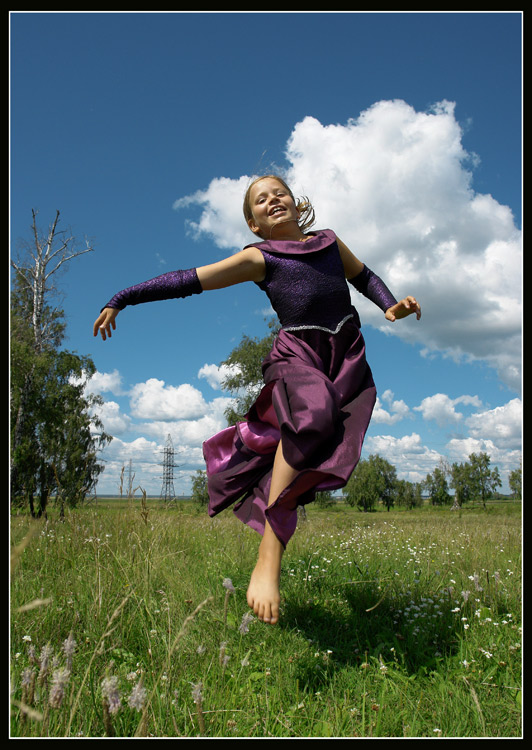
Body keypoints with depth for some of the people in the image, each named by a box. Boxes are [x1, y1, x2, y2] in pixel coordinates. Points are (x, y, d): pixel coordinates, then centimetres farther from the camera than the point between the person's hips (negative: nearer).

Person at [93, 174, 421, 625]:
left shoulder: (330, 241, 20)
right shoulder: (258, 259, 7)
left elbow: (363, 275, 35)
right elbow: (187, 281, 5)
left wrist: (391, 307, 16)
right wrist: (121, 300, 5)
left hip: (349, 356, 5)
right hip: (297, 352, -5)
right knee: (312, 415, -35)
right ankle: (269, 557, -32)